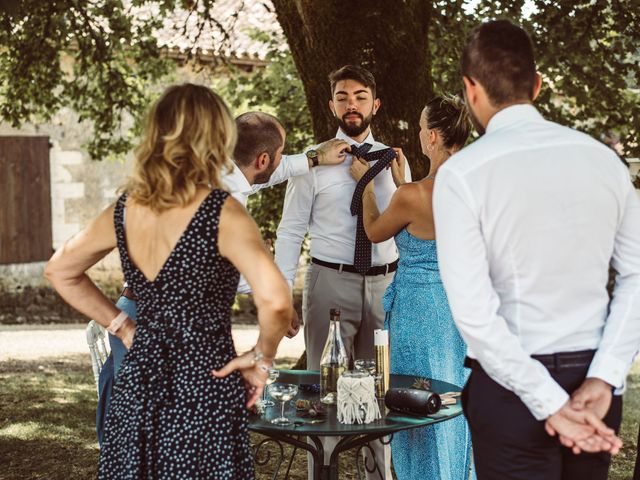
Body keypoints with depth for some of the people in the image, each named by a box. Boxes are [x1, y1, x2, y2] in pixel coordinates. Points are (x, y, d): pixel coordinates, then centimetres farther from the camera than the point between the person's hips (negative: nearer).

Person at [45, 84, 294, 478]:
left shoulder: (126, 210, 2)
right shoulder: (221, 212, -15)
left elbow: (60, 271, 17)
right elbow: (275, 301, -27)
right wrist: (262, 358, -10)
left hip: (138, 383, 6)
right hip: (204, 385, -6)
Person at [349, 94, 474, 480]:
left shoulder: (412, 195, -22)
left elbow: (375, 232, -1)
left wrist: (366, 184, 11)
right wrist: (401, 181, 20)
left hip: (421, 309, -7)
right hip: (464, 306, 7)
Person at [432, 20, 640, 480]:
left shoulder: (462, 173, -11)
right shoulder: (602, 158, 2)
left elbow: (474, 311, -17)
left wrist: (549, 404, -13)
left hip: (513, 384, -4)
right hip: (592, 377, 4)